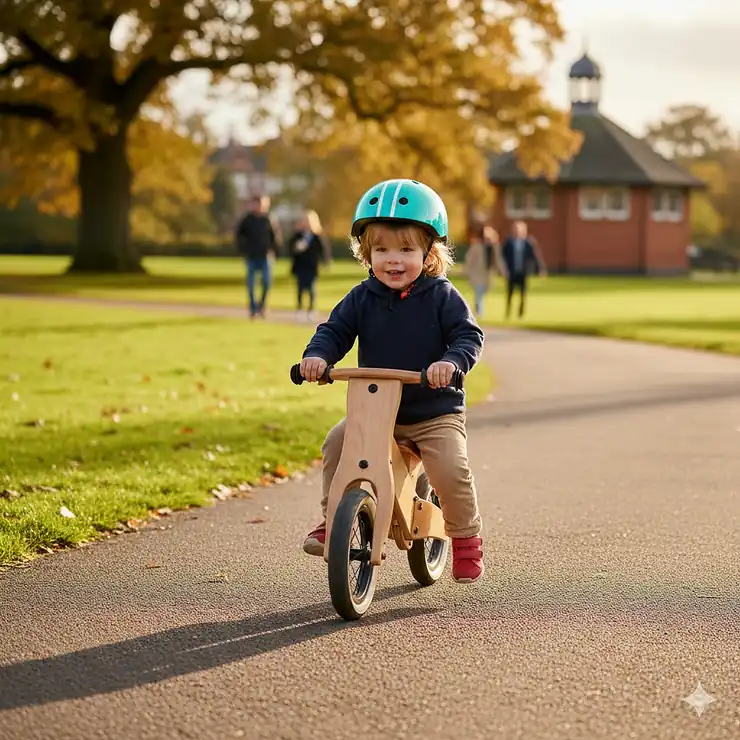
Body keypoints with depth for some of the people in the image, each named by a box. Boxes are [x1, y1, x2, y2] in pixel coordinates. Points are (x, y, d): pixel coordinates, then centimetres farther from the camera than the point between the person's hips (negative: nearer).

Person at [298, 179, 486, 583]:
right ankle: (331, 521, -1)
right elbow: (334, 329, -1)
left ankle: (465, 540, 4)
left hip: (435, 412, -3)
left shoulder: (440, 296, -8)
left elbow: (469, 335, -13)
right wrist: (317, 354, -24)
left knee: (451, 471, -20)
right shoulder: (362, 298, 0)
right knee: (337, 443, -18)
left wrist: (451, 361, -34)